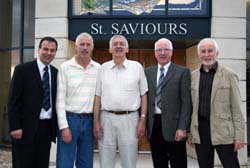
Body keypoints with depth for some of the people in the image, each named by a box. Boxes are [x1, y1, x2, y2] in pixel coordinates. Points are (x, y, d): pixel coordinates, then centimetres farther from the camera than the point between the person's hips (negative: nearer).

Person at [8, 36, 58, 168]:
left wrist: (56, 127, 7)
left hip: (47, 127, 4)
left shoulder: (56, 72, 10)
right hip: (26, 127, -4)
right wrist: (15, 127, -14)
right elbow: (13, 101, -7)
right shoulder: (22, 70, -4)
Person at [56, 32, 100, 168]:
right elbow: (60, 99, -5)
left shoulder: (98, 69, 5)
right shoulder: (65, 67, -2)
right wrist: (64, 126, -11)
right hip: (69, 118, -2)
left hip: (89, 120, 3)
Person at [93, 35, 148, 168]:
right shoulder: (103, 68, 7)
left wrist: (143, 120, -3)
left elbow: (143, 95, 4)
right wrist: (96, 121, 2)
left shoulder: (137, 67, 3)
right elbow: (98, 96, 8)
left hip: (129, 118, -1)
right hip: (106, 118, 2)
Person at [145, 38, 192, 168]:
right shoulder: (147, 72, 12)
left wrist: (182, 128, -12)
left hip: (173, 125, -3)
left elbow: (186, 102, -5)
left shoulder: (182, 72, 0)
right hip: (153, 126, 4)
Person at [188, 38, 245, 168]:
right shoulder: (193, 76, 9)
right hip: (200, 131, 3)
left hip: (223, 131, -3)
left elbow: (236, 108, -3)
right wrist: (189, 132, 9)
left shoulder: (229, 75, -1)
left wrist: (239, 136, -7)